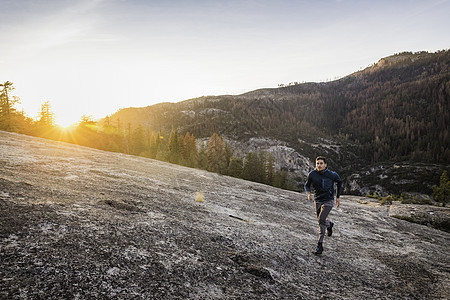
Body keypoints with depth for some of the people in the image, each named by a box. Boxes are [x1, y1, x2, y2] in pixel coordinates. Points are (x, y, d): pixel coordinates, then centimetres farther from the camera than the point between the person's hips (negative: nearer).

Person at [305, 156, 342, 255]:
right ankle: (329, 225, 55)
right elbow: (307, 185, 5)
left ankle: (320, 245, -9)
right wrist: (308, 193, -17)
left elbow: (339, 182, 6)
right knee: (321, 221, 17)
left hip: (328, 201, -4)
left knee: (321, 219, -19)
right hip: (318, 201, 4)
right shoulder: (312, 174, -11)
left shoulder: (331, 174, -15)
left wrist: (337, 197, 7)